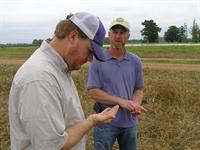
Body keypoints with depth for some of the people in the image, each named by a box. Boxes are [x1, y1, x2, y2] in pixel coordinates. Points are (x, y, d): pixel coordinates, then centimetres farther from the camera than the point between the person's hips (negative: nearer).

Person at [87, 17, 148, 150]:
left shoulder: (135, 62, 2)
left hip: (130, 122, 4)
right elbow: (93, 92, -11)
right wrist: (121, 101, -20)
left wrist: (136, 104, -15)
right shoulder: (98, 61, -8)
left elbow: (139, 89, 7)